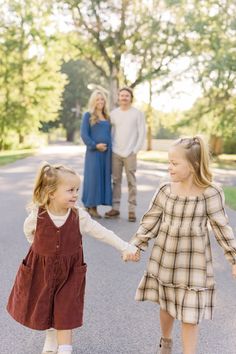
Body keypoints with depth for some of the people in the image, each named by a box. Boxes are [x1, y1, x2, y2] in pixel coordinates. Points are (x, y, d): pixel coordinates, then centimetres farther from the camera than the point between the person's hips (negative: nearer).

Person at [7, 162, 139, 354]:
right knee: (42, 308, 20)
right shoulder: (38, 215, -19)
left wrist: (126, 247, -18)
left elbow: (103, 233, -13)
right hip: (41, 268, 1)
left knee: (66, 313, 1)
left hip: (69, 272, -1)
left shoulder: (79, 216, -18)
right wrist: (40, 248, 6)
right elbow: (28, 230, 4)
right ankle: (51, 336, 48)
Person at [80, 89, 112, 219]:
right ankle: (90, 206, 3)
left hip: (106, 152, 6)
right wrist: (95, 145, -16)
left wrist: (110, 147, 5)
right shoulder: (88, 115, 1)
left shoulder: (107, 116, 16)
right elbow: (84, 134, -6)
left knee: (104, 177, 4)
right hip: (93, 152, -5)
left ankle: (94, 206, 10)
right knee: (93, 177, -5)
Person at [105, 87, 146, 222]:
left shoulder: (138, 113, 1)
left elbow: (142, 134, -1)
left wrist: (135, 150, -7)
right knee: (116, 181, 5)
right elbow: (111, 132, 13)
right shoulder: (113, 113, 10)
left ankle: (132, 210, 1)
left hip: (130, 154, -3)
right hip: (115, 153, 3)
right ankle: (115, 208, 11)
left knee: (131, 182, -2)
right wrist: (111, 148, 3)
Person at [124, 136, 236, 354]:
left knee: (190, 312, 4)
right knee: (166, 304, 20)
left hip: (193, 261, -3)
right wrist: (134, 246, 0)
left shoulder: (211, 194, -16)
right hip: (164, 258, 4)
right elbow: (150, 221, 2)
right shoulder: (165, 191, -7)